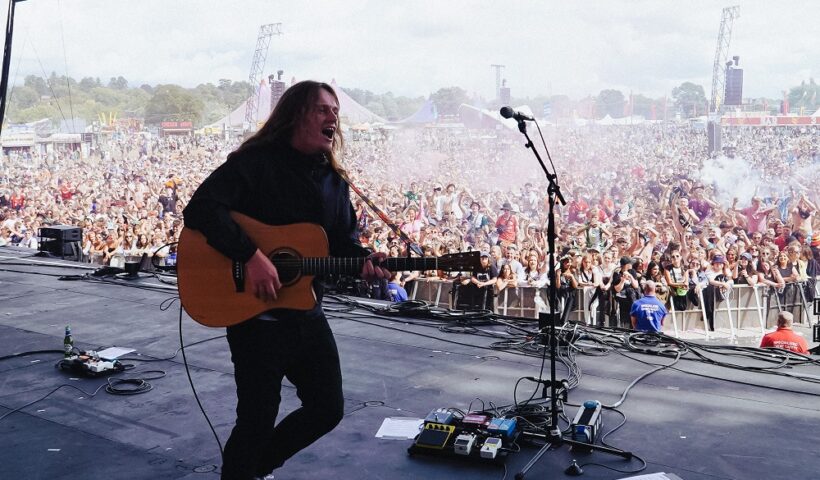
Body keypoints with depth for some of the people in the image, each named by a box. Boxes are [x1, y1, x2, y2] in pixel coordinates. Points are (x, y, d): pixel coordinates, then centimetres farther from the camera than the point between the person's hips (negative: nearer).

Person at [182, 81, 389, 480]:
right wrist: (251, 256, -32)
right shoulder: (254, 163, -13)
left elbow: (343, 239, 13)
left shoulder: (332, 179, 9)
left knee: (328, 409, 14)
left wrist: (362, 262, -9)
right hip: (255, 313, -7)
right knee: (258, 422, 2)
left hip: (308, 314, 7)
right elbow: (200, 210, -24)